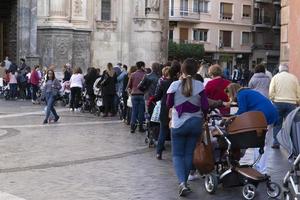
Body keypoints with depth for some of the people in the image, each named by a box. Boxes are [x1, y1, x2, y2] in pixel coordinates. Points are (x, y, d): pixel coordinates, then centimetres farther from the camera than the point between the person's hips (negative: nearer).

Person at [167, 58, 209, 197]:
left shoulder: (174, 85, -9)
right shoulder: (199, 86, -9)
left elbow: (169, 104, 1)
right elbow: (205, 106, -8)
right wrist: (202, 115, 13)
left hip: (178, 124, -1)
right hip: (195, 123, 1)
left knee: (177, 154, 5)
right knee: (189, 153, 13)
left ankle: (182, 183, -14)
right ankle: (184, 182, 20)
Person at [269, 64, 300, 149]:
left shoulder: (275, 77, 5)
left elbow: (271, 92, -3)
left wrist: (273, 100, 9)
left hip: (278, 103, 0)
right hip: (291, 103, 0)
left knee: (277, 124, 8)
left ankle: (276, 143, 7)